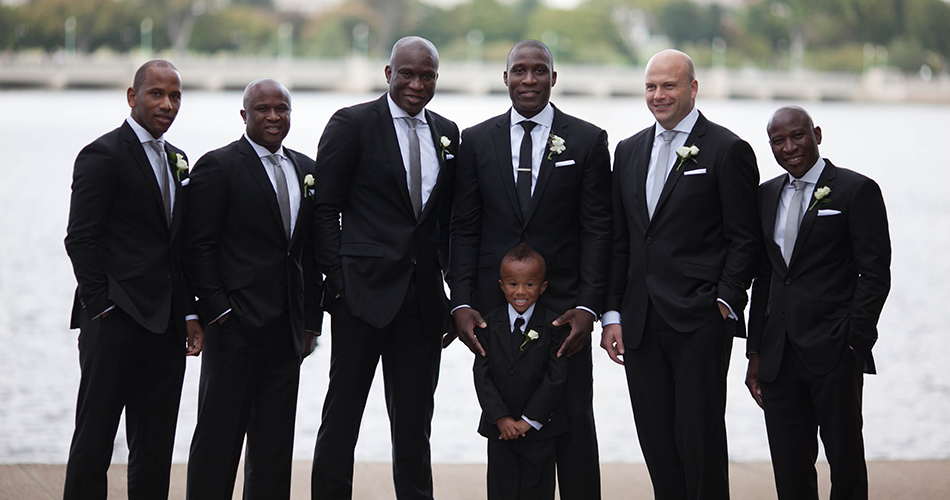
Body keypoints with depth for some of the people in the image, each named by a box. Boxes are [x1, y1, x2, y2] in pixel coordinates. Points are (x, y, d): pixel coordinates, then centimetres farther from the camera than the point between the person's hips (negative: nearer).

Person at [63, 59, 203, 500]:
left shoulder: (177, 159, 17)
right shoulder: (103, 155, -6)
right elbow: (80, 240, -10)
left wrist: (190, 314, 11)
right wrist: (102, 307, -14)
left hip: (166, 327, 7)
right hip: (115, 324, -7)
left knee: (156, 450, 8)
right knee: (93, 442, -4)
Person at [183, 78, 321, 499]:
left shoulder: (305, 170, 14)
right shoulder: (218, 166, -4)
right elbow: (198, 248, -8)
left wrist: (311, 320, 10)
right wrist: (218, 310, -13)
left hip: (287, 329, 6)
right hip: (236, 324, -6)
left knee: (276, 439, 8)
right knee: (219, 434, -2)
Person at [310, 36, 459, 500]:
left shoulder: (446, 133, 13)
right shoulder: (352, 123, -2)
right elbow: (325, 208, -3)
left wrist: (454, 291, 9)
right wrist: (338, 277, -10)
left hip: (424, 299, 4)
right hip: (364, 289, -4)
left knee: (414, 422, 9)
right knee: (342, 413, 2)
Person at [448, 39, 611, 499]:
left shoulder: (588, 141, 3)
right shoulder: (476, 141, 8)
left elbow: (597, 230, 0)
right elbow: (464, 229, 6)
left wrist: (587, 307, -9)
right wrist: (462, 303, -4)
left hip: (563, 305, -1)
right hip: (493, 307, 1)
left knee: (574, 425, 0)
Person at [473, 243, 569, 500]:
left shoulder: (554, 326, -7)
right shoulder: (489, 324, -1)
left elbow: (556, 376, -9)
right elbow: (482, 373, -4)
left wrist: (529, 420, -12)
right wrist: (501, 418, -12)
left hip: (539, 429, -2)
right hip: (499, 427, 2)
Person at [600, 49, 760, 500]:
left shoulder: (728, 150, -2)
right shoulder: (629, 151, 15)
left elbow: (744, 239, -3)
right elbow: (619, 240, 16)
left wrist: (725, 302, -11)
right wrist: (613, 314, 10)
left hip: (700, 322, -6)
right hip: (641, 324, 6)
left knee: (700, 437, -4)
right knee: (656, 442, 8)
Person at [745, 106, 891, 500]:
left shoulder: (857, 190, -3)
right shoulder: (767, 195, 14)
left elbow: (875, 274, -6)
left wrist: (855, 342, -13)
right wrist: (755, 353, 12)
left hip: (834, 353, -5)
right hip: (778, 356, 5)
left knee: (845, 460, 3)